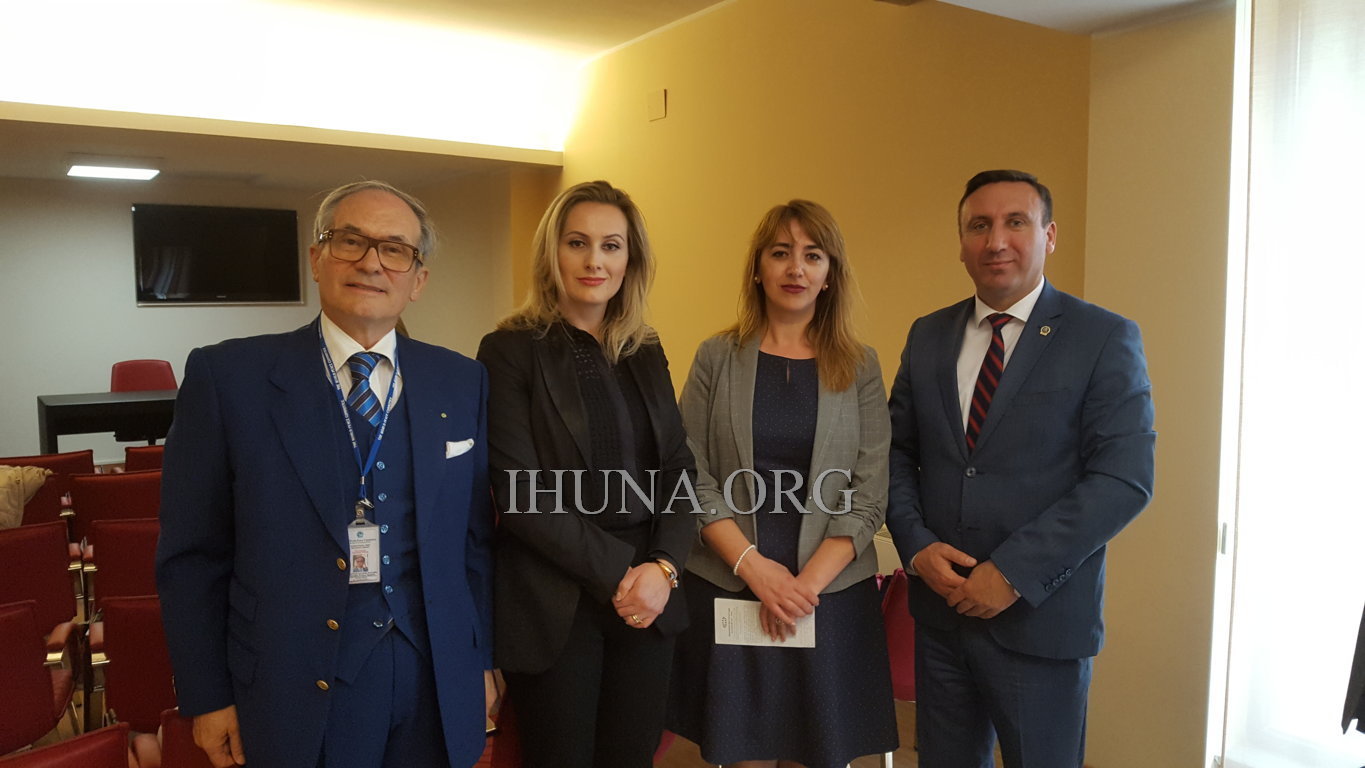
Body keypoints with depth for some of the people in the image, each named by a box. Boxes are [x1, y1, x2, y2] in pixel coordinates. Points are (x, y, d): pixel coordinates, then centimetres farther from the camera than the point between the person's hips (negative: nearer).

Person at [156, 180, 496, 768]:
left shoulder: (462, 383, 1)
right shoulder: (227, 377, -7)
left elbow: (476, 537, 6)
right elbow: (191, 554, -3)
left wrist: (482, 659, 8)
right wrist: (206, 698, -3)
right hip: (296, 694, -2)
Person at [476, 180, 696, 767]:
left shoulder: (646, 355, 9)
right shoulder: (509, 351, -6)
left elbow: (677, 470, 8)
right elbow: (518, 492, -12)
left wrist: (663, 567, -8)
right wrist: (616, 572, -14)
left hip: (647, 601, 5)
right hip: (552, 606, -4)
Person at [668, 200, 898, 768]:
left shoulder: (860, 368, 3)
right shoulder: (717, 358, 2)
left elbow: (869, 495, 0)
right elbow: (691, 476, -2)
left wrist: (806, 582, -10)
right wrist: (754, 566, -12)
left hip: (832, 593, 1)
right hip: (727, 590, 0)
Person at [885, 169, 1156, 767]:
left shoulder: (1105, 338, -7)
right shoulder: (928, 336, 7)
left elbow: (1124, 479, -14)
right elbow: (898, 452, 9)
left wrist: (1014, 572, -18)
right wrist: (916, 545, -8)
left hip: (1041, 616, -3)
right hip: (940, 610, 4)